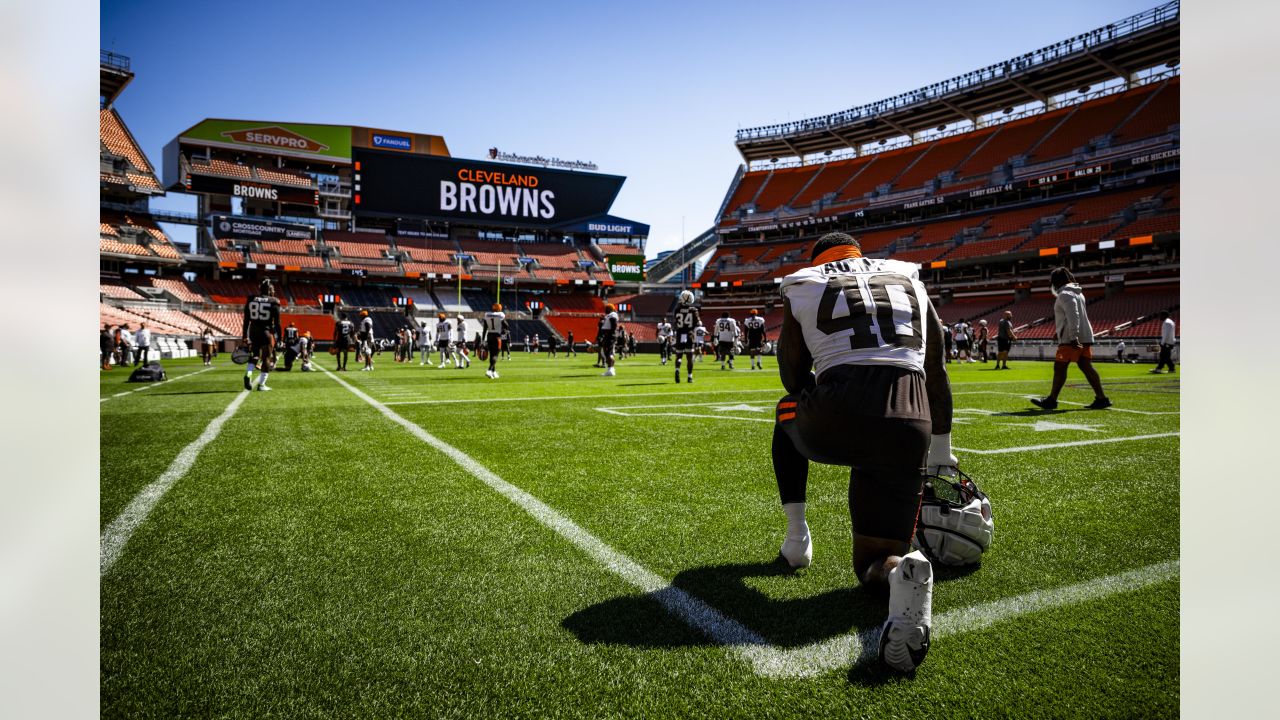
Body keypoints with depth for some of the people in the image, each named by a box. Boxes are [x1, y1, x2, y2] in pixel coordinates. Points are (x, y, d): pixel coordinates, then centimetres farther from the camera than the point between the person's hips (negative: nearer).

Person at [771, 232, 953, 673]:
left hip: (832, 422, -2)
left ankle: (796, 539, 31)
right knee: (875, 561, 17)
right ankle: (902, 573, -22)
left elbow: (795, 380, 21)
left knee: (788, 413, 37)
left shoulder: (803, 290, 19)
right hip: (908, 425, 2)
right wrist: (939, 455, 37)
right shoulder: (910, 282, 27)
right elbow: (936, 375, 29)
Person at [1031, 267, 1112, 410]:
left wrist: (1073, 337, -26)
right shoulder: (1077, 293, 21)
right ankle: (1101, 398, 4)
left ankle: (1052, 400, 0)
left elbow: (1073, 316, -22)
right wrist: (1060, 332, 28)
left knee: (1059, 367, -4)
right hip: (1084, 337, 9)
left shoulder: (1065, 294, -10)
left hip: (1071, 339, -9)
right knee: (1086, 367, 7)